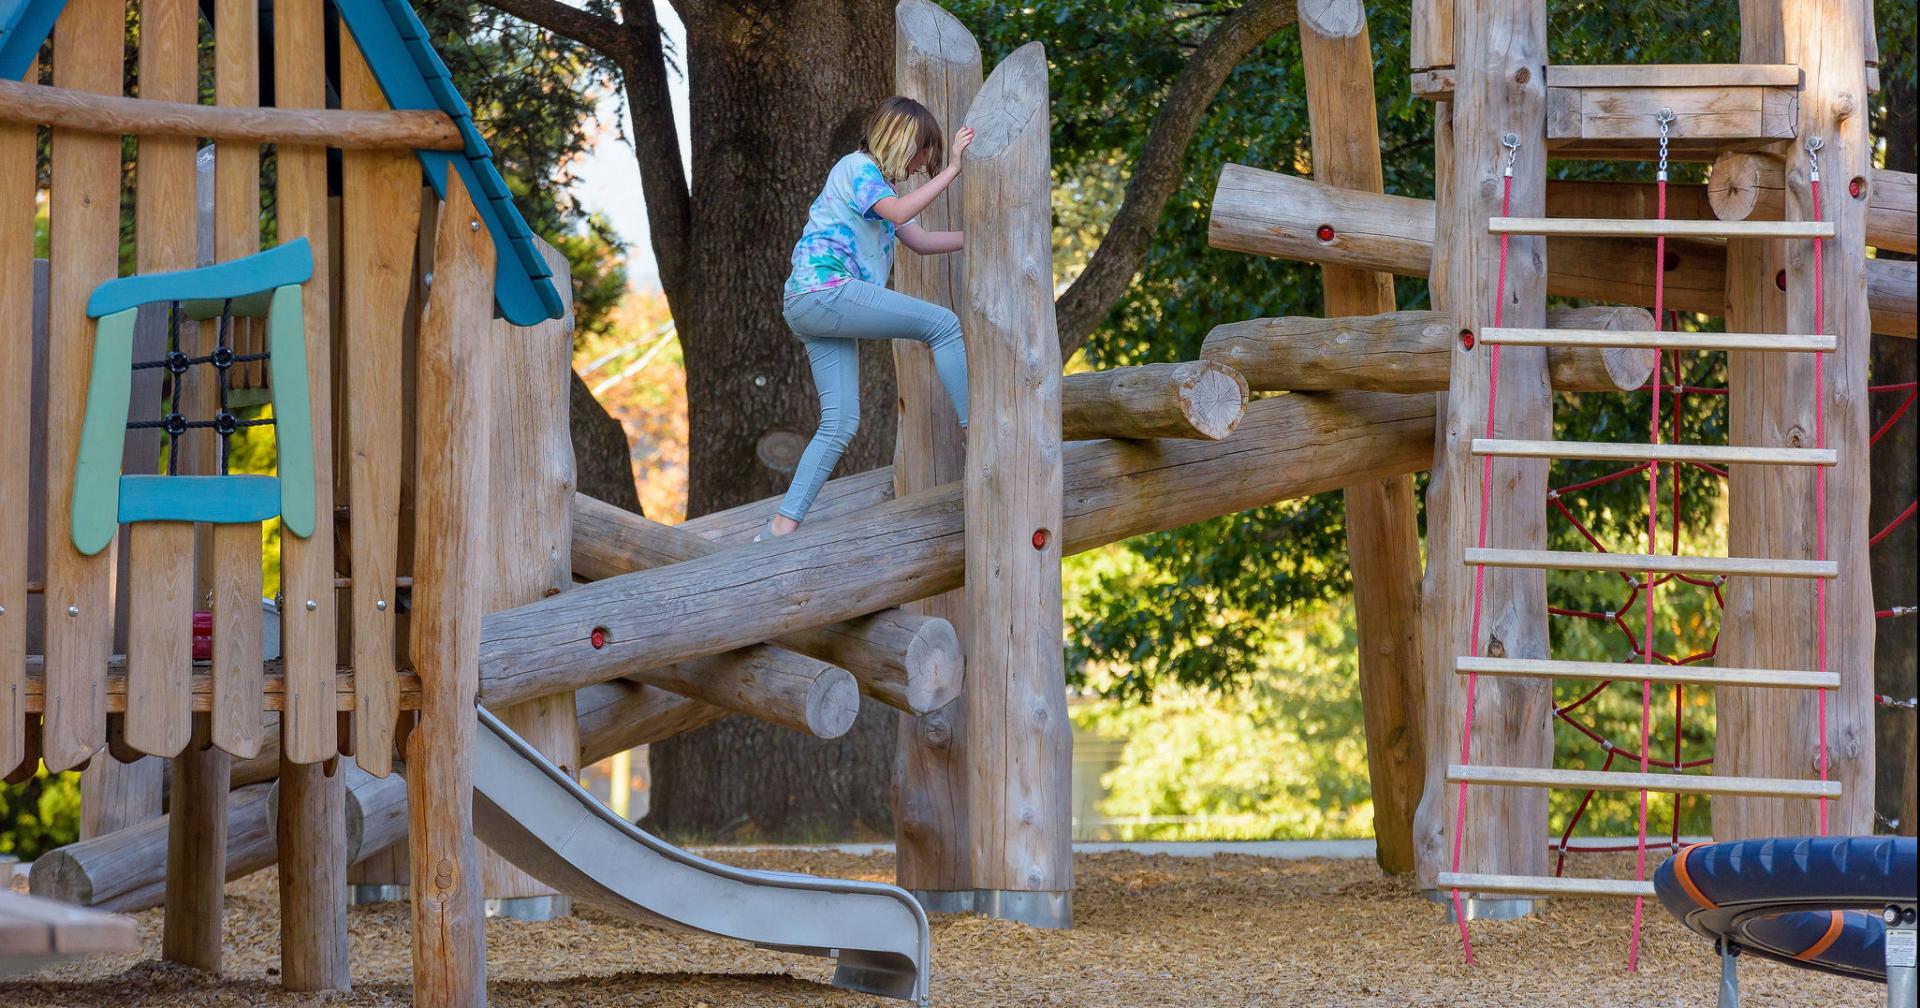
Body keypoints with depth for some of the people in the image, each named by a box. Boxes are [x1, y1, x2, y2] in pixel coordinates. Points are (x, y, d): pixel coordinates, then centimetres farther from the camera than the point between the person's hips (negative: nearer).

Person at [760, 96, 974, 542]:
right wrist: (951, 170, -22)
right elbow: (898, 213, -21)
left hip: (811, 306, 10)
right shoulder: (857, 167, -3)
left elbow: (921, 240, 27)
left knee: (840, 424, 3)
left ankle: (782, 524, -2)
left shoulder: (873, 179, 27)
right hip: (823, 289, -10)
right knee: (943, 325, -14)